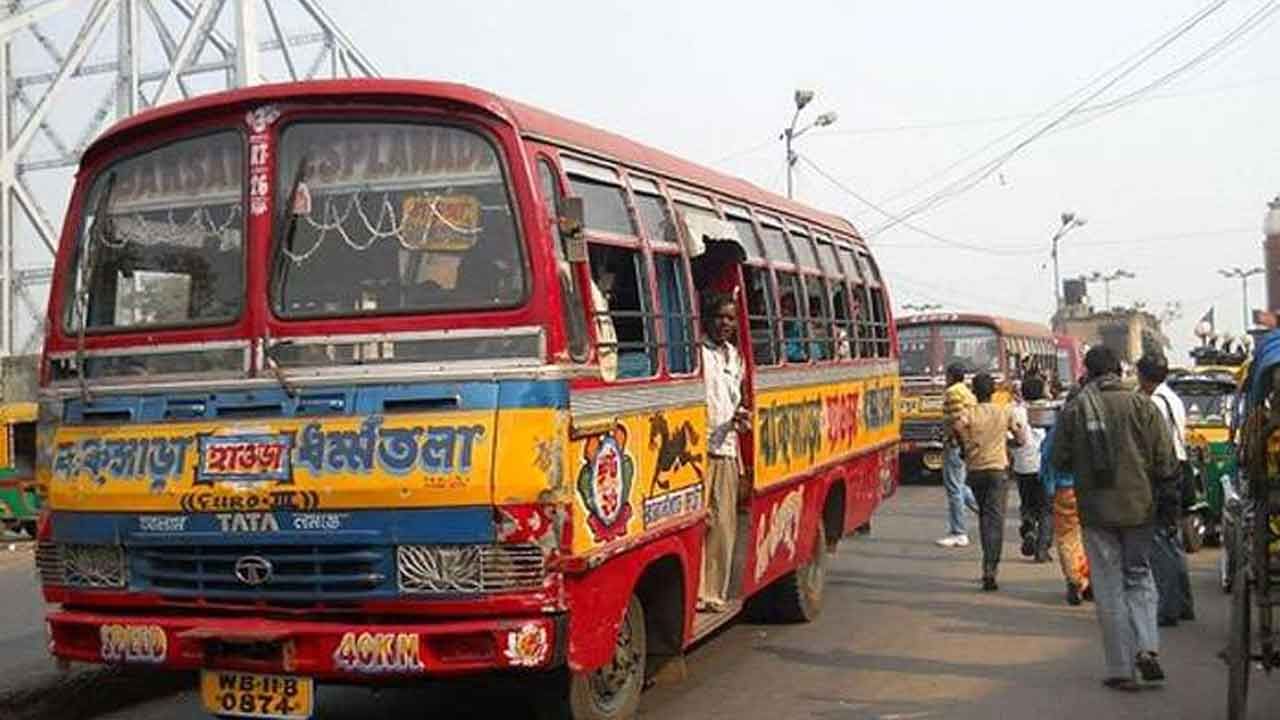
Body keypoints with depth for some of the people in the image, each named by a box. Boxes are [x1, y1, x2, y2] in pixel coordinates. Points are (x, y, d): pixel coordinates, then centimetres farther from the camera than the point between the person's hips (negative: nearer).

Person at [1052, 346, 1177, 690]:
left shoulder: (1074, 409, -5)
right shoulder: (1141, 405, -5)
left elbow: (1060, 461, 0)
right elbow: (1165, 462, -5)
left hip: (1096, 510, -1)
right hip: (1138, 507, 1)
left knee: (1109, 588, 6)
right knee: (1139, 577, 17)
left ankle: (1121, 669, 8)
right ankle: (1147, 647, -1)